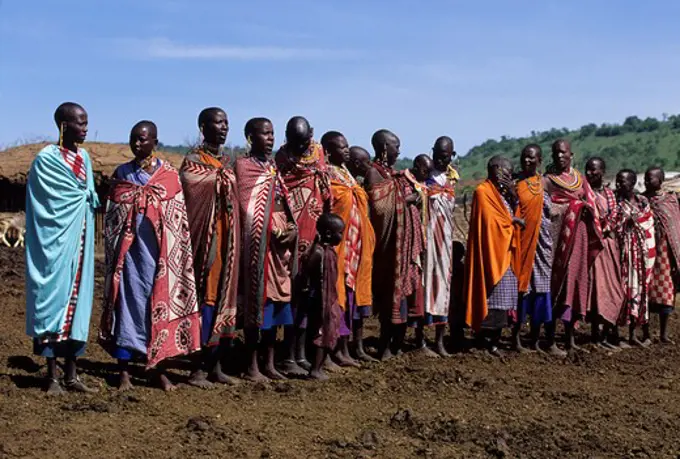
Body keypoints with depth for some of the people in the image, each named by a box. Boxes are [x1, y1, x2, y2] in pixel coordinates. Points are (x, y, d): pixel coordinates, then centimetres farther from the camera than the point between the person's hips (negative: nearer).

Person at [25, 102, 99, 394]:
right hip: (56, 243, -6)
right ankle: (52, 375, 6)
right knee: (54, 300, -2)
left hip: (80, 242, 6)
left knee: (77, 301, 6)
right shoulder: (46, 159, -8)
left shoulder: (84, 157, 12)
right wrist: (86, 196, -7)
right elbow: (47, 204, -12)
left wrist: (90, 198, -3)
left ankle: (71, 374, 13)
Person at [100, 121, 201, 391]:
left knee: (159, 305, 2)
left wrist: (178, 256, -2)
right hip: (129, 252, 1)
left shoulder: (169, 175, 2)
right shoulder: (121, 174, 6)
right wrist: (113, 254, 3)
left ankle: (160, 370, 12)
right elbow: (110, 217, 9)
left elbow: (179, 219, 3)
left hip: (158, 253, -1)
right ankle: (124, 371, 8)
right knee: (128, 303, 1)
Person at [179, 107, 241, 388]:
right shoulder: (193, 161, -3)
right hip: (206, 240, -7)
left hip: (228, 241, 7)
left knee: (224, 298, 7)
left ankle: (214, 366, 15)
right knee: (205, 299, -6)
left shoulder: (226, 162, 18)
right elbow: (189, 197, -15)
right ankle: (198, 369, 1)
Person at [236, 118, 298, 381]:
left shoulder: (274, 168, 19)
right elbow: (250, 209, -11)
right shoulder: (244, 166, -3)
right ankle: (252, 366, 2)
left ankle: (269, 363, 16)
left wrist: (293, 228, -2)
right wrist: (276, 232, -15)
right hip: (258, 243, -7)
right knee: (257, 302, -5)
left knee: (276, 303, 9)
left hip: (280, 244, 7)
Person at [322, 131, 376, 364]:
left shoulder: (347, 174, 16)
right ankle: (340, 349, 2)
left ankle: (358, 346, 19)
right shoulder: (326, 176, -10)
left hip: (357, 244, 9)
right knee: (341, 292, -5)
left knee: (357, 292, 11)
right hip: (340, 244, -9)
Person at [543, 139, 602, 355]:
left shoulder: (579, 178, 16)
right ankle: (551, 342, -2)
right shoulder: (547, 180, 0)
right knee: (557, 283, -7)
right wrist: (576, 205, -13)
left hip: (579, 237, 5)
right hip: (558, 237, -5)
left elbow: (590, 205, 17)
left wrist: (588, 211, -5)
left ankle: (570, 339, 18)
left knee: (576, 283, 8)